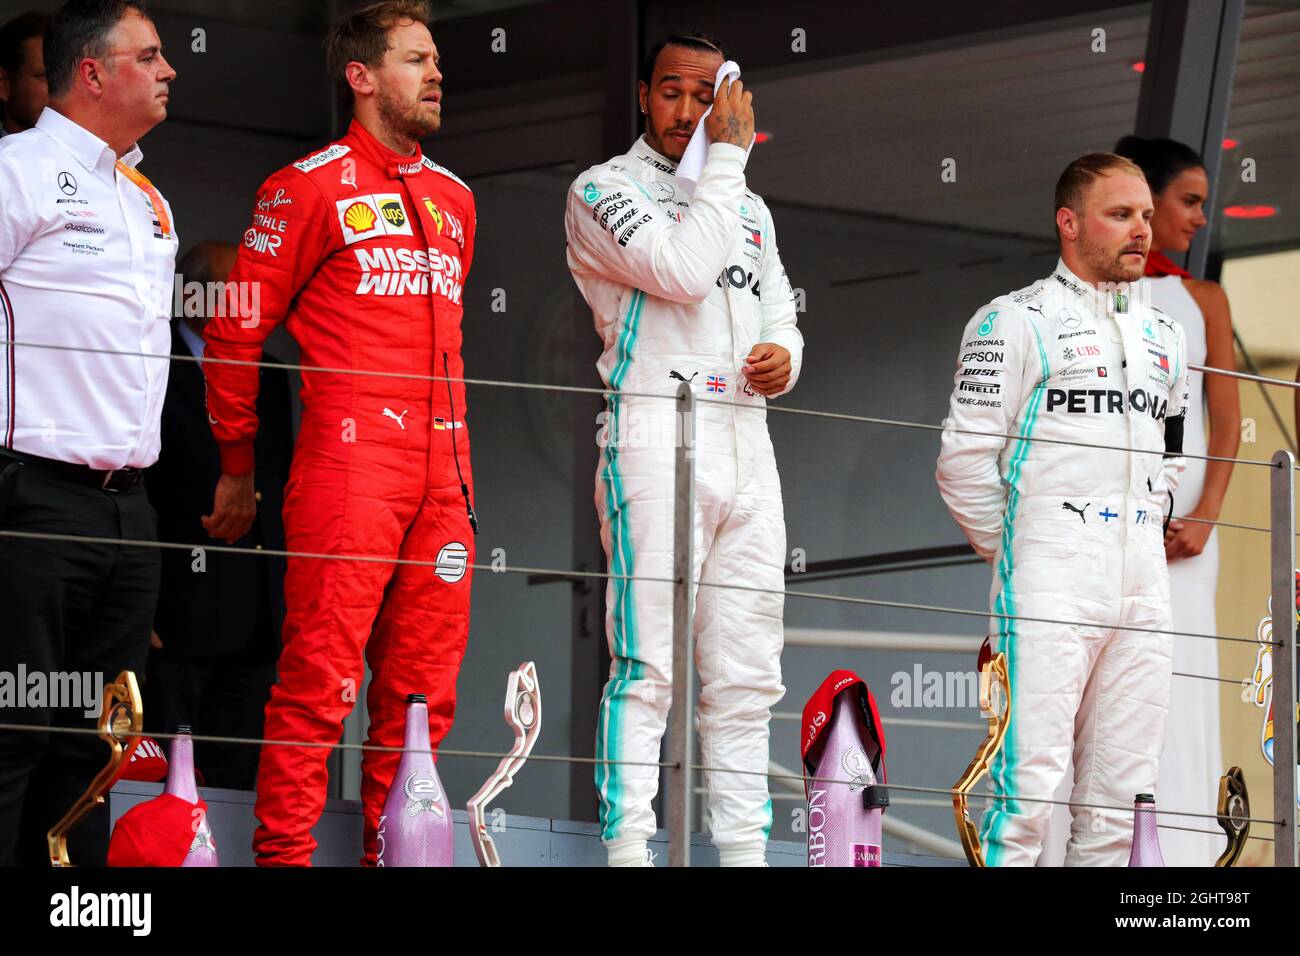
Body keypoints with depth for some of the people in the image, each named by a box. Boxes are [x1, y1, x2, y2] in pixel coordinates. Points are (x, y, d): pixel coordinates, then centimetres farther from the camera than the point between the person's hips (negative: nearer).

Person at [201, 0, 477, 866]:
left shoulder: (453, 200, 20)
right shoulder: (311, 188, -1)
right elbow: (237, 331, 1)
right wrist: (238, 468, 3)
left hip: (440, 478, 7)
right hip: (348, 466, -7)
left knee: (424, 686, 6)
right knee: (320, 679, -10)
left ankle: (392, 853, 12)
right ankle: (285, 853, -8)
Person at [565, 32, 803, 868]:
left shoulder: (749, 209, 22)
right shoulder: (604, 191, 1)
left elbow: (779, 312, 28)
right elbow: (685, 270, -15)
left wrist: (784, 356, 4)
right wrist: (727, 158, -8)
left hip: (746, 445, 7)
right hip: (654, 437, -7)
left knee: (746, 673, 5)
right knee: (647, 664, -12)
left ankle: (745, 846, 8)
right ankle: (627, 847, -14)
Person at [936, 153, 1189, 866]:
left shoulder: (1164, 337, 18)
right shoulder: (1016, 322, -2)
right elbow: (965, 459, -6)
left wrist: (1144, 535, 17)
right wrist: (1013, 553, -1)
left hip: (1143, 587, 6)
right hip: (1049, 586, -6)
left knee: (1122, 795, 5)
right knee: (1028, 784, -13)